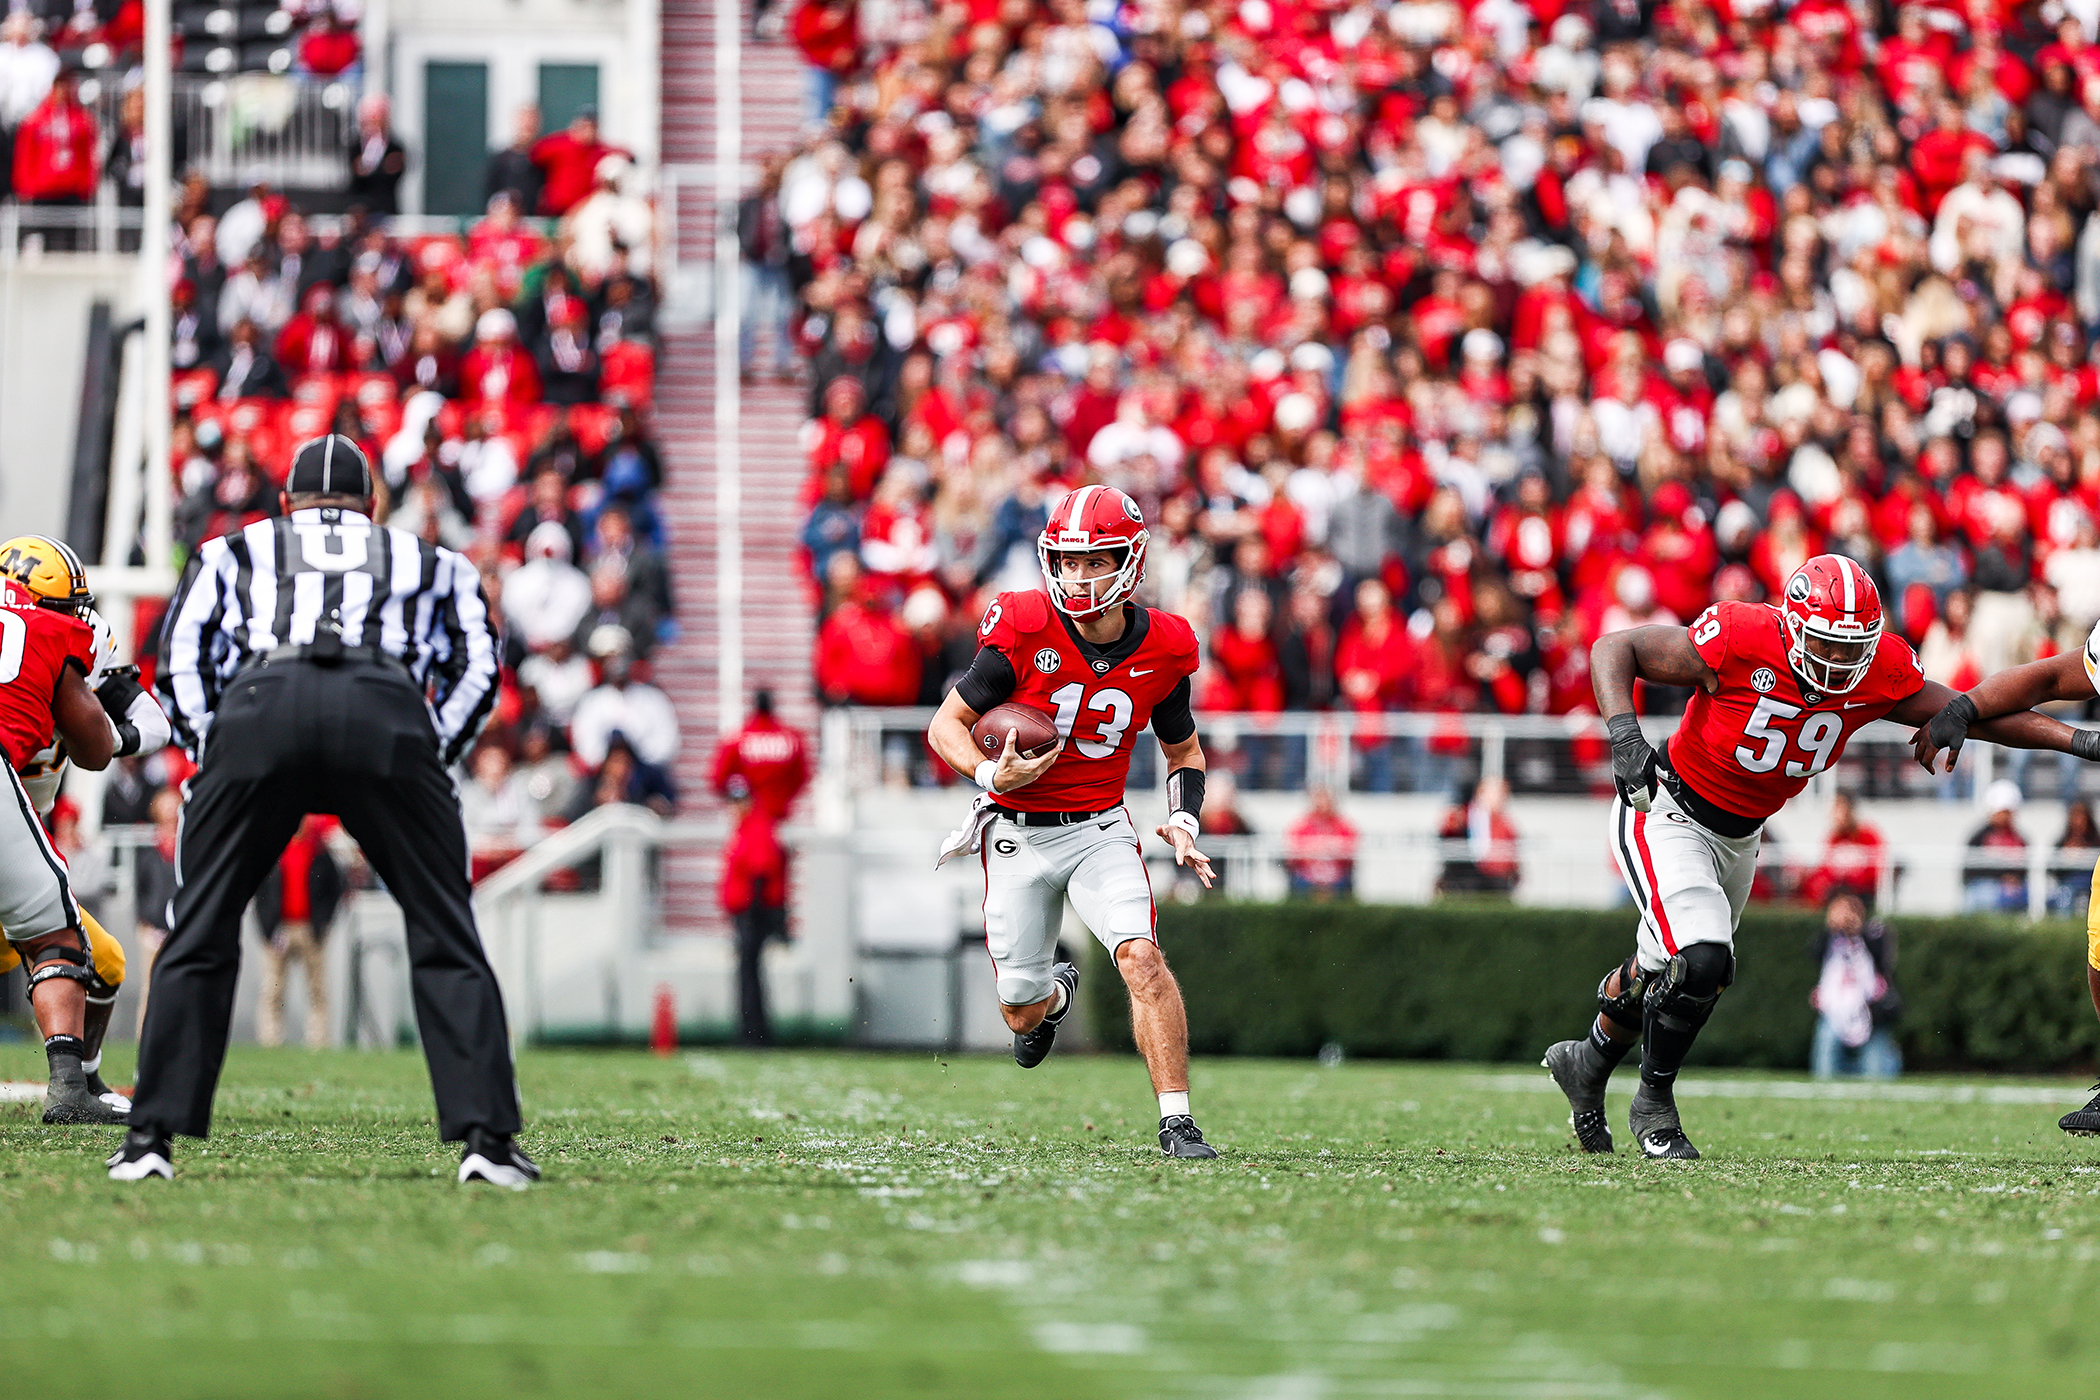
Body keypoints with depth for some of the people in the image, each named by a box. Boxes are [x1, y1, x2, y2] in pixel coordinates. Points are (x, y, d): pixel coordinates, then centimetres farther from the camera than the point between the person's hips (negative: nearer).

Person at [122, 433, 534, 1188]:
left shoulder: (233, 554, 33)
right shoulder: (431, 563, 35)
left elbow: (179, 662, 21)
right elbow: (477, 667, 23)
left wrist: (212, 754, 22)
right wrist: (430, 757, 21)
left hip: (261, 706, 0)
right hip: (388, 712, 0)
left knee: (199, 931, 10)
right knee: (444, 933, 8)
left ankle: (153, 1135, 5)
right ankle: (485, 1136, -2)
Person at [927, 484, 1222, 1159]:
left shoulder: (1161, 648, -7)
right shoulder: (1022, 631, -16)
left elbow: (1184, 750, 11)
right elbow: (946, 724, -8)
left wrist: (1184, 823, -6)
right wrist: (992, 773, -27)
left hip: (1099, 829, 1)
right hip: (1017, 834, -1)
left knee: (1142, 956, -24)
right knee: (1022, 1013, 6)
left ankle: (1177, 1122, -18)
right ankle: (1054, 993, 46)